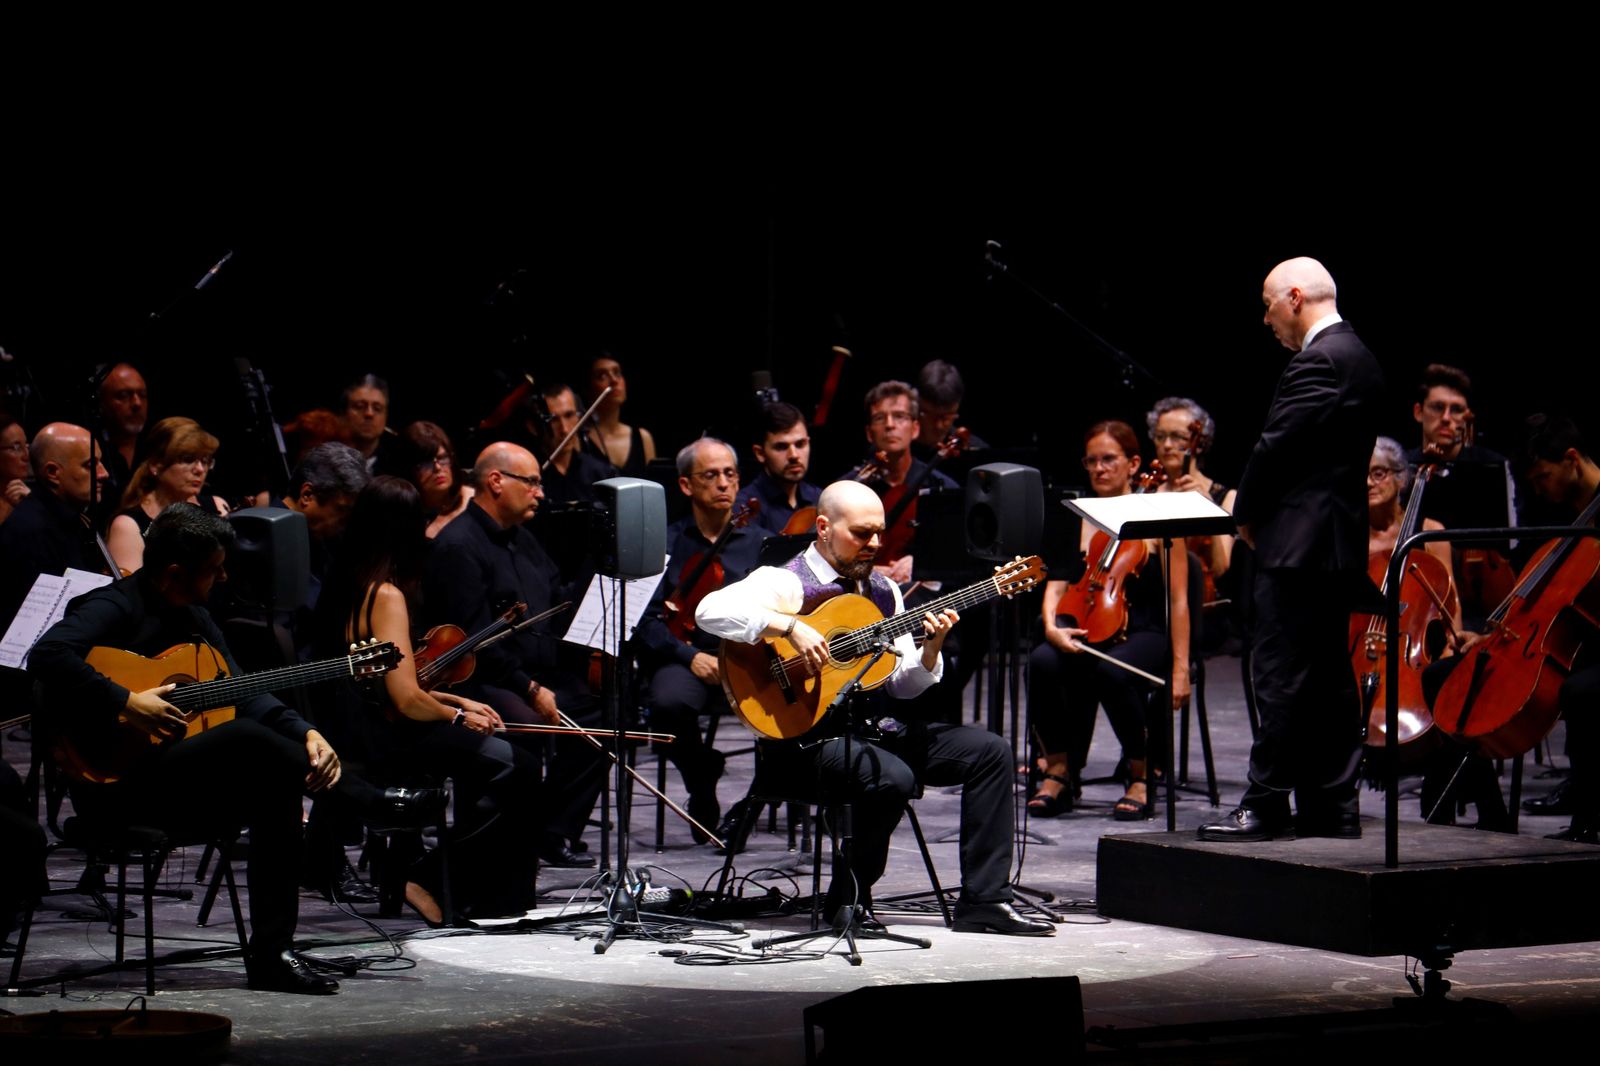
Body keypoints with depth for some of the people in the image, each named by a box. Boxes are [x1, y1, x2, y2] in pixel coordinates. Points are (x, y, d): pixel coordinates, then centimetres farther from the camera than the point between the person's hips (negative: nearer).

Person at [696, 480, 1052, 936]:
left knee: (990, 751, -5)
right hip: (805, 735, -8)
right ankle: (850, 898, -11)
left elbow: (903, 685, 13)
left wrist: (932, 648, -7)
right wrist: (790, 628, -31)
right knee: (893, 778, -35)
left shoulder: (882, 590, 15)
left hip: (874, 728, 8)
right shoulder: (786, 582, -8)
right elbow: (710, 611, -25)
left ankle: (983, 900, -5)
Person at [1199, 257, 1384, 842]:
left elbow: (1279, 445, -18)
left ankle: (1264, 806, -6)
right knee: (1329, 678, 11)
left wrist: (1246, 511, -3)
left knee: (1281, 676, -7)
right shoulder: (1356, 356, 16)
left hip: (1299, 542, -10)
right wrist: (1258, 506, 13)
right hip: (1338, 541, 10)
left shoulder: (1318, 361, -15)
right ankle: (1333, 807, 14)